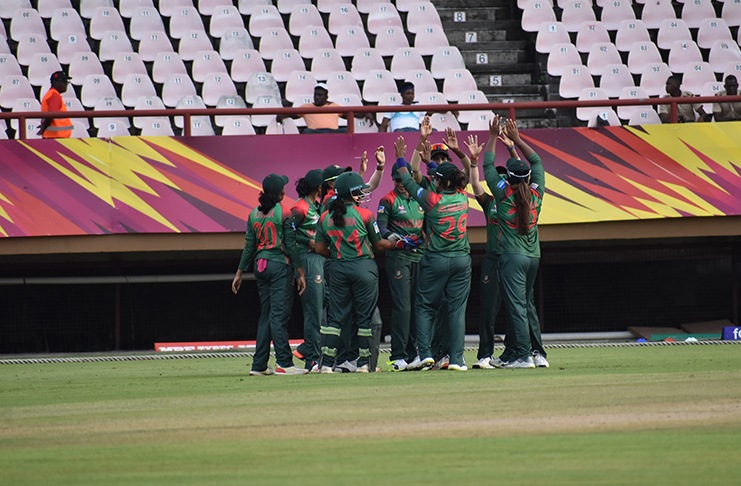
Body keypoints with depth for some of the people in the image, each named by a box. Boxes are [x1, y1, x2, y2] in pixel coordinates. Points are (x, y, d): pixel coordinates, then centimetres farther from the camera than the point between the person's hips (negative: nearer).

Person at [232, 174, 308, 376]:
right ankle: (283, 363, -10)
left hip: (260, 266, 6)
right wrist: (301, 273, -5)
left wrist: (240, 273, 16)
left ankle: (259, 365, 10)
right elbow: (290, 245, -9)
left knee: (265, 315, 11)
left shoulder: (254, 214, 8)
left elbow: (249, 246, 10)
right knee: (279, 314, -7)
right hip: (280, 266, -6)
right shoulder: (283, 213, -8)